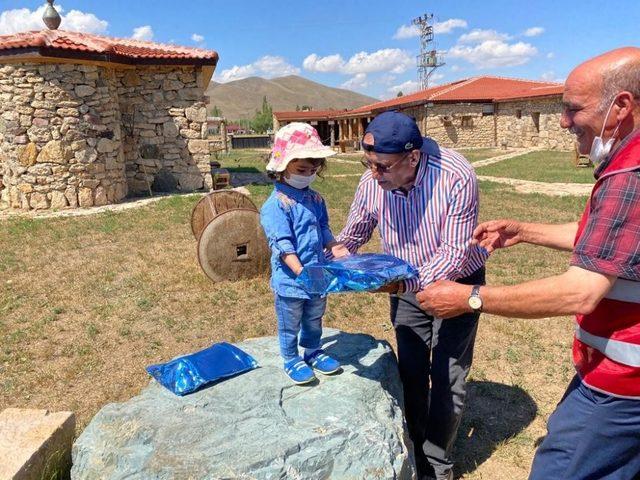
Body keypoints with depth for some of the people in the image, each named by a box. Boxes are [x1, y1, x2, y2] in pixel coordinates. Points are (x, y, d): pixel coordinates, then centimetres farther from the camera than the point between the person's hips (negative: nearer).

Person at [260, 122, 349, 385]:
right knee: (290, 325, 14)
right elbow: (283, 245, -24)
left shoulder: (315, 199, 4)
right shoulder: (276, 204, -20)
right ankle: (291, 360, 35)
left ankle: (313, 351, 46)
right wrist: (302, 272, -31)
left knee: (314, 320, 25)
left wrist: (338, 250, -3)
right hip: (290, 279, -6)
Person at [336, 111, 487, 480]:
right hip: (405, 285, 4)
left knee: (447, 378, 4)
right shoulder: (372, 182, -18)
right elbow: (354, 233, -2)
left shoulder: (457, 177, -31)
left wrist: (405, 283, -42)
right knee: (410, 372, 14)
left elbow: (454, 251, -30)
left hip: (455, 281, -3)